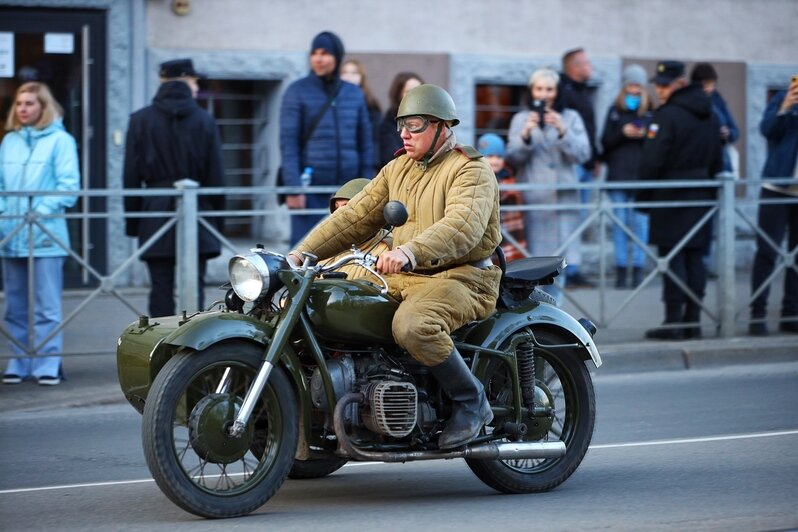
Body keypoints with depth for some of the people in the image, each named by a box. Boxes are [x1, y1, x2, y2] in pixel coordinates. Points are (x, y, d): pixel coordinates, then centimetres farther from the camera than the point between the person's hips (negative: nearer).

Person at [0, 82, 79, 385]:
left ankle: (48, 365, -3)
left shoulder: (60, 140, 0)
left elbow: (68, 186, -5)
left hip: (46, 237, -5)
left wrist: (41, 212, -15)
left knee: (46, 306, -5)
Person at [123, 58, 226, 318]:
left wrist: (132, 221, 7)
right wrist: (218, 222, 10)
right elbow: (216, 176, 2)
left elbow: (132, 176, 1)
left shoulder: (140, 120, 1)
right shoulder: (205, 121, 1)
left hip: (156, 212, 0)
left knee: (161, 289, 1)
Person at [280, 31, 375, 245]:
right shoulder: (297, 92, 1)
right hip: (311, 189, -4)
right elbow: (288, 143, -4)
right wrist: (293, 188, -13)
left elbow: (365, 143, 14)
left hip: (347, 189, 4)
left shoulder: (355, 95, 12)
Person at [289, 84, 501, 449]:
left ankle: (472, 401, -16)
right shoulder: (397, 169, 16)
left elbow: (462, 226, -28)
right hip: (404, 279, 8)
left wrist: (409, 252, -44)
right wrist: (300, 254, -1)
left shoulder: (471, 170, -9)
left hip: (460, 278, -8)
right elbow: (354, 217, 12)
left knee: (411, 325, -37)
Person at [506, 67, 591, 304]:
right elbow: (513, 158, 0)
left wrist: (562, 131, -18)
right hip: (531, 197, -1)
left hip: (563, 196, 1)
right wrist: (526, 135, -17)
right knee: (533, 256, -8)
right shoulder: (521, 119, 9)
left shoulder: (571, 118, 9)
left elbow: (582, 154, -2)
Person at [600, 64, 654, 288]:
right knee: (620, 222, 1)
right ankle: (621, 269, 4)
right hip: (618, 174, 1)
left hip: (642, 174, -1)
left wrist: (644, 135, -13)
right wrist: (622, 133, -8)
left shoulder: (651, 111, 6)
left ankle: (638, 268, 1)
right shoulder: (615, 111, 11)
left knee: (640, 222, -3)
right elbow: (605, 141, 8)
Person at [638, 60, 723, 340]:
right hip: (701, 197, 7)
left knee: (672, 257, -5)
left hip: (670, 198, -7)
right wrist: (710, 190, 23)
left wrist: (643, 198, -8)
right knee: (694, 258, 9)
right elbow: (716, 162, 18)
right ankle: (692, 320, 11)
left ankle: (674, 322, -6)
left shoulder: (667, 116, -14)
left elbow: (651, 162, -17)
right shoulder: (708, 116, 12)